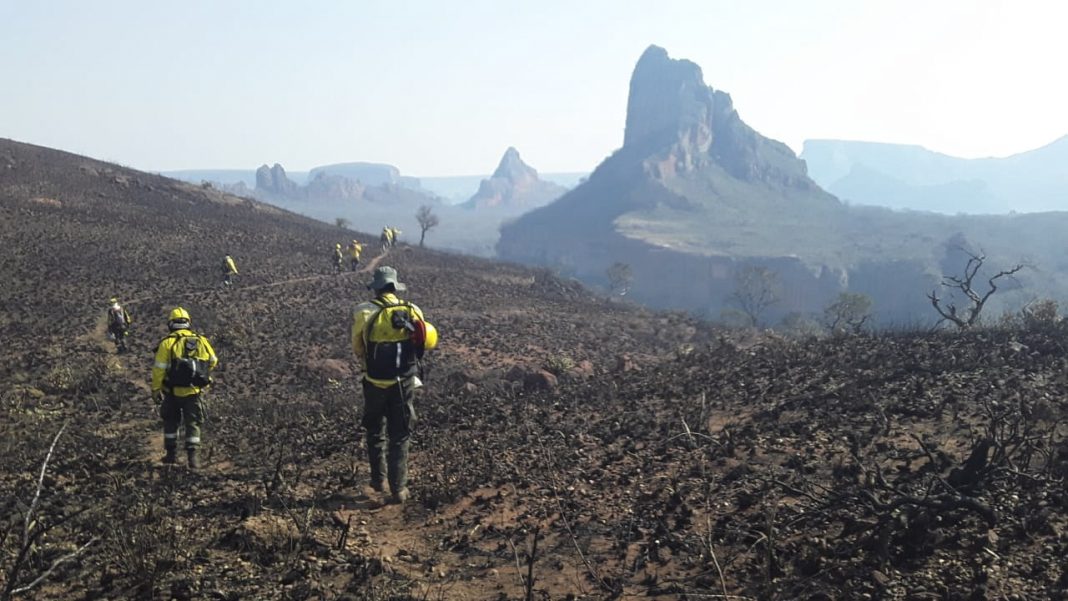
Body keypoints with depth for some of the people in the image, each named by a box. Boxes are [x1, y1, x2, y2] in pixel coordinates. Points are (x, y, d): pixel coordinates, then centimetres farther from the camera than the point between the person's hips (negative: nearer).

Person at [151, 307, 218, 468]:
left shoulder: (167, 343, -10)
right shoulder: (201, 340, 0)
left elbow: (159, 369, -12)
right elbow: (213, 361, 12)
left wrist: (155, 390, -2)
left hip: (173, 392, -1)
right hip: (194, 392, 1)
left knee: (171, 422, 18)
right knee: (193, 424, 8)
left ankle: (171, 454, 22)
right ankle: (194, 456, -1)